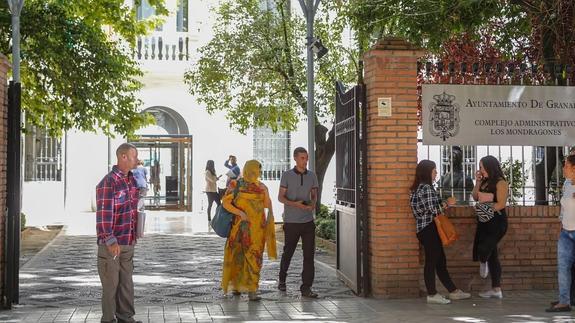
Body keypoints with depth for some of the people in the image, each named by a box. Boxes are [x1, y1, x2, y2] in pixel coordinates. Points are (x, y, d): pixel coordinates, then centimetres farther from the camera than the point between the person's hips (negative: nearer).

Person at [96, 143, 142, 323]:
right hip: (112, 244, -8)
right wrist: (111, 241, -22)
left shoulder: (132, 180, 10)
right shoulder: (109, 182, -16)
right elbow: (103, 214, -20)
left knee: (126, 281, 15)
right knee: (111, 284, 2)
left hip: (129, 242, 8)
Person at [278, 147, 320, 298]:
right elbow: (280, 197, -2)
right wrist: (294, 204, -19)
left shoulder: (312, 176, 7)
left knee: (309, 254, -3)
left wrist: (312, 205, -8)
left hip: (308, 221, 2)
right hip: (291, 221, -2)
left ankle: (306, 288, 1)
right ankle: (282, 280, 34)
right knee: (288, 253, 11)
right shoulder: (287, 175, -3)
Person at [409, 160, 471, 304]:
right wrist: (447, 203, -3)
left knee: (440, 261, 12)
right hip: (429, 229, -10)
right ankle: (432, 295, 0)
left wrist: (444, 203, 15)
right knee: (432, 261, -5)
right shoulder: (426, 188, -14)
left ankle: (453, 291, 19)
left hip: (424, 229, 10)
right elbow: (434, 210, -19)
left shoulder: (418, 188, 16)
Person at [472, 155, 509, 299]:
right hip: (484, 221, 8)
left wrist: (486, 208, -11)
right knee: (491, 255, 9)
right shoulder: (485, 181, 13)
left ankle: (483, 262, 22)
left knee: (483, 249, -16)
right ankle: (496, 290, 13)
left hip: (496, 222, -8)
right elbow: (475, 197, 12)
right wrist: (477, 182, 3)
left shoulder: (500, 183, -10)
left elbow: (501, 204, -15)